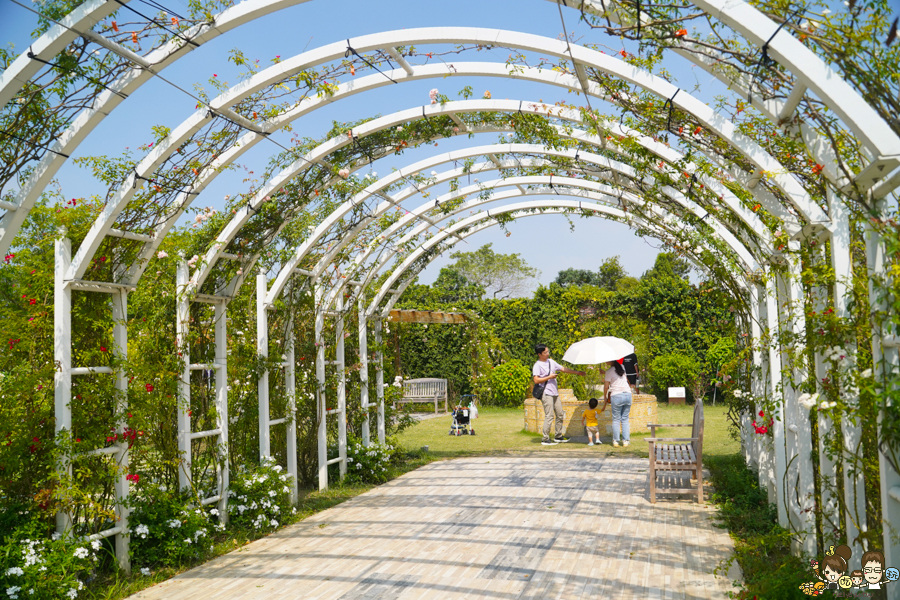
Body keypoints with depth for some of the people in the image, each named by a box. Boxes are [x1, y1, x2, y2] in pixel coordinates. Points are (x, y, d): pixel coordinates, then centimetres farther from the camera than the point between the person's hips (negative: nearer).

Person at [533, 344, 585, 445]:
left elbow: (563, 369, 19)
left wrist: (577, 372, 18)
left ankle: (558, 436, 24)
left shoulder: (551, 362, 14)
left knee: (560, 415, 12)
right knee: (549, 416, -10)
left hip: (555, 393, 8)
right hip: (546, 394, -8)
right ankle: (545, 439, -4)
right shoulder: (537, 365, -9)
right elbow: (536, 380, -18)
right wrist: (549, 377, -15)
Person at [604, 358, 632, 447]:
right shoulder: (622, 367, 11)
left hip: (616, 396, -5)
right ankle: (626, 440, 7)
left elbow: (606, 386, -6)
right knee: (625, 419, 10)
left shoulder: (609, 371, -7)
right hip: (628, 394, 5)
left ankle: (616, 441, 5)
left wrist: (605, 397, 9)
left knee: (616, 419, 3)